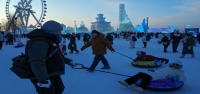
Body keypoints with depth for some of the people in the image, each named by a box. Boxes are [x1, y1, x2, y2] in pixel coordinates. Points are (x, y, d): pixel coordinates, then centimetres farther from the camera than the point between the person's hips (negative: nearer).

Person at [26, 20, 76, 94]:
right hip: (42, 77, -11)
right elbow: (37, 62, -41)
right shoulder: (39, 43, -28)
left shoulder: (50, 41, 11)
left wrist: (68, 61, 27)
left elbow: (57, 56, 25)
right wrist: (43, 79, -45)